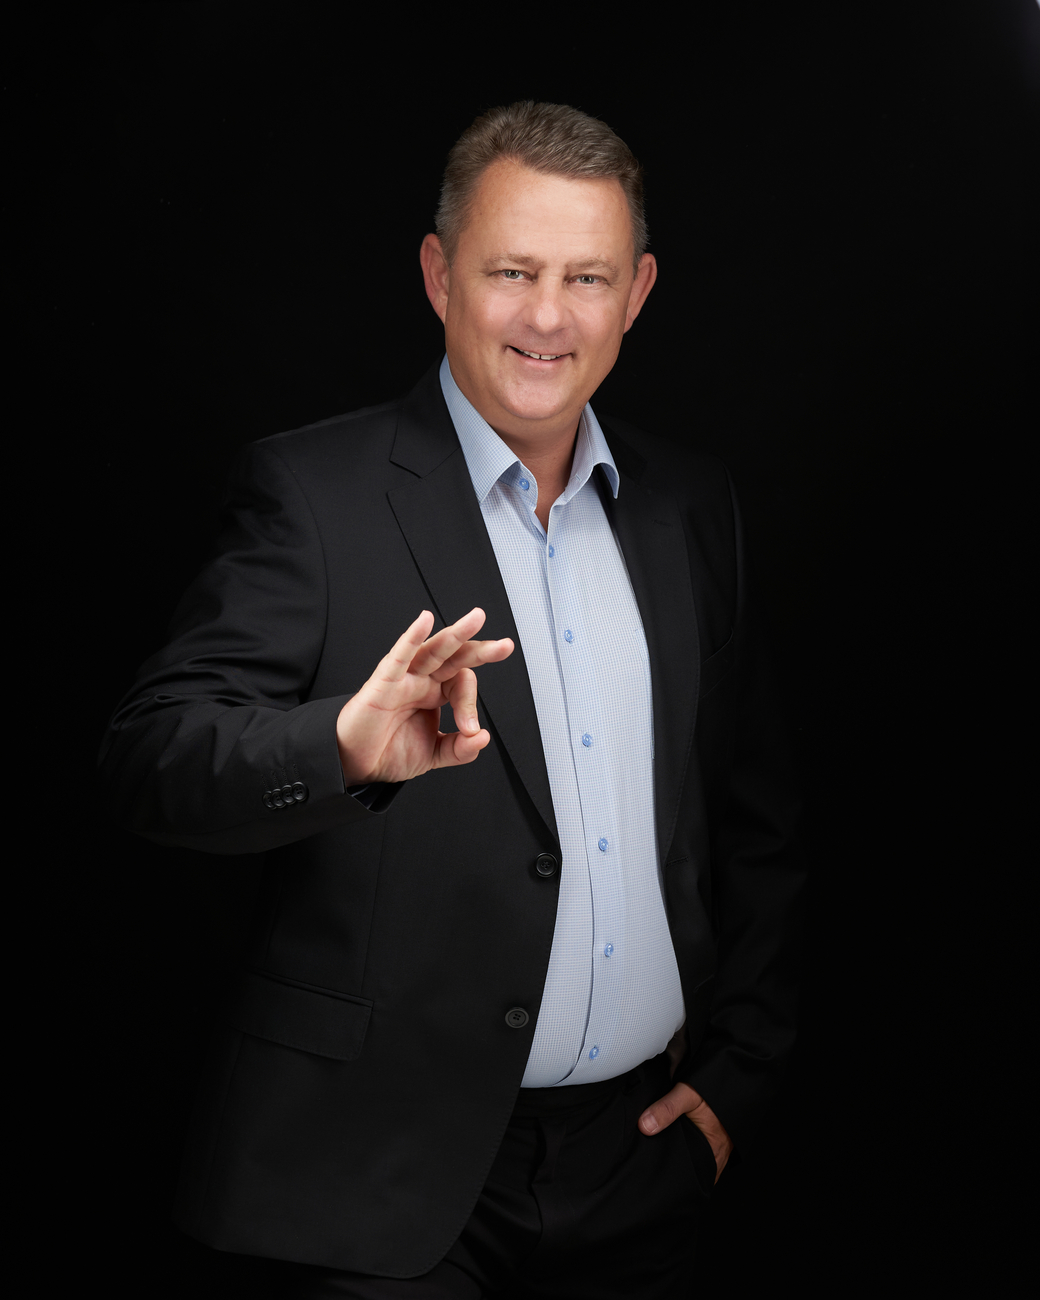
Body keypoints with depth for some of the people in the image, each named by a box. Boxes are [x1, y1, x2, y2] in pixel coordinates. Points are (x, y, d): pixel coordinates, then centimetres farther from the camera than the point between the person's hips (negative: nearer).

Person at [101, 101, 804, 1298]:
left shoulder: (688, 505, 7)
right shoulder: (314, 492, -9)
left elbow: (751, 812, 13)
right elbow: (155, 756, -19)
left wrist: (738, 1066, 8)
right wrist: (343, 748, -39)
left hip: (638, 1160, 5)